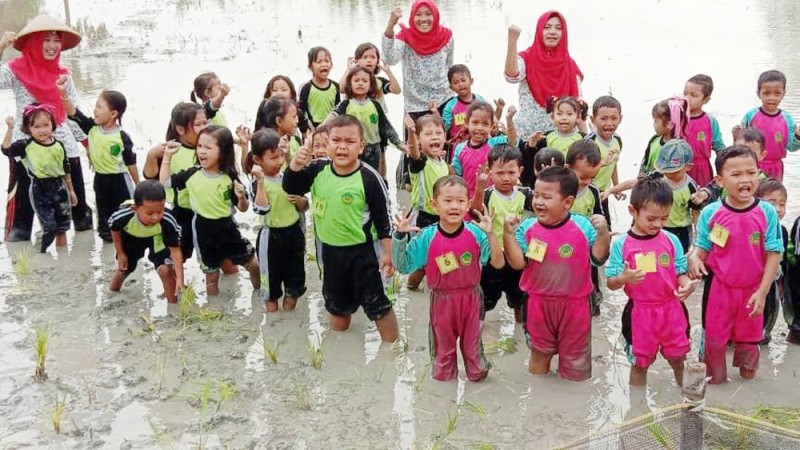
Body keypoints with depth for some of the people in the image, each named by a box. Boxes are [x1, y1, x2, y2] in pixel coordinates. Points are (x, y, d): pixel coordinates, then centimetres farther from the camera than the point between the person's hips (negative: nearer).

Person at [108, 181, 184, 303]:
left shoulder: (168, 222, -43)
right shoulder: (123, 215, -40)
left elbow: (175, 250, -32)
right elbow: (115, 229, -15)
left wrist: (180, 278, -40)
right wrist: (120, 253, -5)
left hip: (157, 238, -1)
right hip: (131, 238, 1)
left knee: (165, 270, -20)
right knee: (124, 268, 23)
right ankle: (112, 291, 56)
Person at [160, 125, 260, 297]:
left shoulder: (230, 178, -12)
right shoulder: (192, 174, -9)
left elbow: (242, 208, -4)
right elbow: (165, 182, 1)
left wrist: (241, 197, -26)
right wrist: (168, 155, -5)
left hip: (226, 226, 0)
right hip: (203, 229, 0)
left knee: (253, 264, 10)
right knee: (211, 274, 13)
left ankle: (259, 291, 38)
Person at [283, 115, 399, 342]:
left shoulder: (369, 178, -18)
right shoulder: (318, 169, -6)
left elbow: (383, 218, -12)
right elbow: (291, 188, -1)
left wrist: (387, 253, -10)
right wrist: (295, 165, -20)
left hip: (361, 251, -5)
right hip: (330, 250, 5)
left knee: (376, 304, 3)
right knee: (337, 304, 22)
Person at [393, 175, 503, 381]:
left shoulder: (476, 233, -12)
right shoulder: (426, 237, -13)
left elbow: (498, 263, -16)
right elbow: (402, 266, -11)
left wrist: (490, 234, -27)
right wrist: (400, 236, -23)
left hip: (471, 297, 0)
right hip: (441, 300, 0)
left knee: (472, 343, 17)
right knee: (443, 343, 19)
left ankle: (477, 373, 40)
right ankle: (443, 376, 39)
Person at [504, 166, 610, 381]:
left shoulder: (583, 226, -13)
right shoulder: (528, 227, -9)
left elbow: (598, 259, -10)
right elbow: (518, 263, -13)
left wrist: (603, 233, -23)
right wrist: (508, 234, -21)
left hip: (574, 303, -1)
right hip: (540, 302, 1)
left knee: (574, 356, 15)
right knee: (539, 353, 20)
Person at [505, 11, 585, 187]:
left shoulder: (570, 66, 6)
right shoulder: (526, 59, -2)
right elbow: (511, 76, -25)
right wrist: (512, 41, -34)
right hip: (528, 138, -2)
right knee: (529, 185, 3)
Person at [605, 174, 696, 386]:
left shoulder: (672, 240, -2)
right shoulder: (621, 244, -10)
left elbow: (681, 273, 3)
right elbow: (611, 283, -7)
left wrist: (687, 284, -19)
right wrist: (624, 278, -28)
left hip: (671, 309, 2)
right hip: (640, 313, -2)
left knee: (677, 359, 17)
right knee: (639, 364, 13)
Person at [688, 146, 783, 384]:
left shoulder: (767, 212, -15)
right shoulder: (710, 213, -15)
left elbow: (773, 255, -11)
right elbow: (702, 248, -3)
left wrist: (762, 292, -14)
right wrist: (694, 257, -27)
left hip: (752, 289, 1)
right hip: (718, 287, -1)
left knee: (748, 337, 23)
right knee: (715, 338, 14)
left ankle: (748, 371, 50)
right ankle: (715, 379, 37)